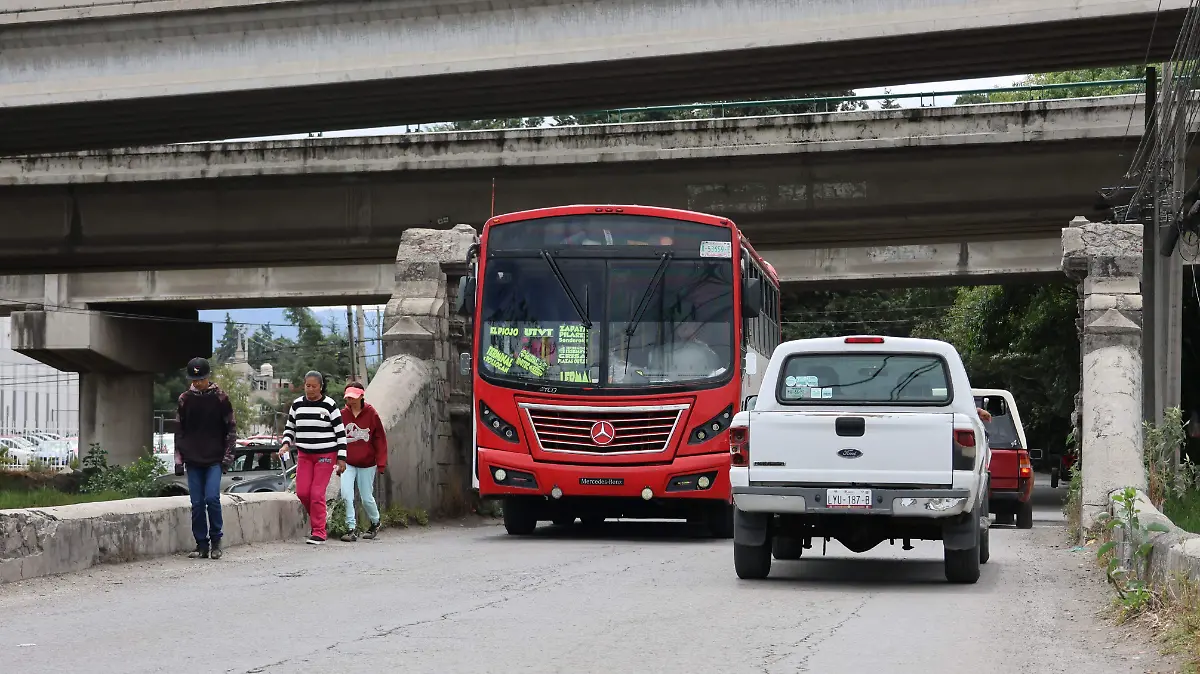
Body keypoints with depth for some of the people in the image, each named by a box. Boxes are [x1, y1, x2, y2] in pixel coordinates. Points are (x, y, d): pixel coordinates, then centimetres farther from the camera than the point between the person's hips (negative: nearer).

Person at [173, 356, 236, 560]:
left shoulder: (220, 398, 0)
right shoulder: (185, 399, 7)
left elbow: (231, 428, 3)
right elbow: (179, 431, 12)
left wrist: (227, 456, -3)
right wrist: (179, 459, 6)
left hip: (214, 459, -3)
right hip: (193, 459, 3)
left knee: (212, 498, -15)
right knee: (197, 503, 1)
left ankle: (216, 540, 1)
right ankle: (202, 545, 8)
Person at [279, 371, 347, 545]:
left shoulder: (329, 405, -7)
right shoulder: (297, 405, 5)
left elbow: (340, 432, -5)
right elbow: (289, 427, 18)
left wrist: (341, 458, -9)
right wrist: (286, 444, -1)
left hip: (325, 454, -4)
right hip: (304, 455, 4)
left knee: (317, 493, -10)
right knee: (302, 492, -3)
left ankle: (319, 532, -3)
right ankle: (317, 518, 24)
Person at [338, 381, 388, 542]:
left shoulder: (371, 414, -5)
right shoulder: (342, 415, -3)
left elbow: (380, 439, -2)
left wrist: (381, 462, -5)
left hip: (367, 464, -1)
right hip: (348, 463, 1)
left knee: (367, 498, 7)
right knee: (346, 495, -15)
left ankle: (375, 523, 34)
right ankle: (352, 529, -7)